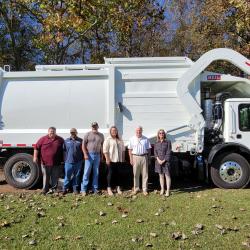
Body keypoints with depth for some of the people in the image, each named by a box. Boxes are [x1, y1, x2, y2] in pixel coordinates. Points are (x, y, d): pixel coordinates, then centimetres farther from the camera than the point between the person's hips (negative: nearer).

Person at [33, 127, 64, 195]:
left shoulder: (60, 140, 5)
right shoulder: (43, 139, 1)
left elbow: (64, 150, 12)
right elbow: (36, 148, 2)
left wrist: (62, 159, 9)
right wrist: (35, 157, -5)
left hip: (56, 163, 1)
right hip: (45, 162, -1)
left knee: (55, 177, 8)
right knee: (45, 176, 7)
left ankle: (54, 189, 22)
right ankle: (45, 189, 19)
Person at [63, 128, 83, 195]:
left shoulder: (80, 141, 5)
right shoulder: (66, 141, 8)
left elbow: (83, 150, 7)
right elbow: (64, 150, 9)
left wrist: (82, 159, 2)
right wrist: (64, 159, 5)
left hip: (78, 162, 0)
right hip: (68, 161, 0)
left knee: (76, 176, 7)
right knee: (67, 176, 3)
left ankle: (75, 189, 18)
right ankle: (65, 189, 15)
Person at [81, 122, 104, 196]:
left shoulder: (101, 135, 10)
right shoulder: (88, 134, 1)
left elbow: (102, 146, 13)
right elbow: (83, 145, -2)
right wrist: (85, 154, -11)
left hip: (97, 155, 3)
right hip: (89, 155, -3)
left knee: (96, 173, 8)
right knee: (87, 172, -3)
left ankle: (95, 189, 18)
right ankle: (83, 189, 4)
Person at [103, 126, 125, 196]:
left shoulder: (120, 140, 12)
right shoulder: (108, 139, -4)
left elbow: (123, 149, 18)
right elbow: (105, 150, -10)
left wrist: (123, 158, 12)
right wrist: (107, 159, -15)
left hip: (119, 160, 5)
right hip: (111, 160, -5)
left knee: (118, 174, 11)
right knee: (110, 174, 2)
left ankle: (118, 188, 21)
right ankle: (109, 189, 11)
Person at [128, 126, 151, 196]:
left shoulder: (145, 139, 5)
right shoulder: (132, 139, 4)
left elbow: (148, 149, 8)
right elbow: (130, 149, 4)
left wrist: (148, 157, 0)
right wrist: (131, 159, -2)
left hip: (144, 157, 1)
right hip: (135, 157, 0)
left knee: (145, 174, 4)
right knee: (136, 174, 6)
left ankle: (145, 189, 13)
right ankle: (136, 189, 18)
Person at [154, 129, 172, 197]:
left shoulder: (168, 142, -4)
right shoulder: (156, 143, 8)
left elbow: (168, 152, -8)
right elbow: (155, 152, 6)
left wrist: (164, 160, -13)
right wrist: (158, 160, -9)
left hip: (166, 161, -4)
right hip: (158, 161, 4)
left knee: (167, 175, -1)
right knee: (161, 176, 11)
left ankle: (168, 191, 7)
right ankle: (162, 189, 21)